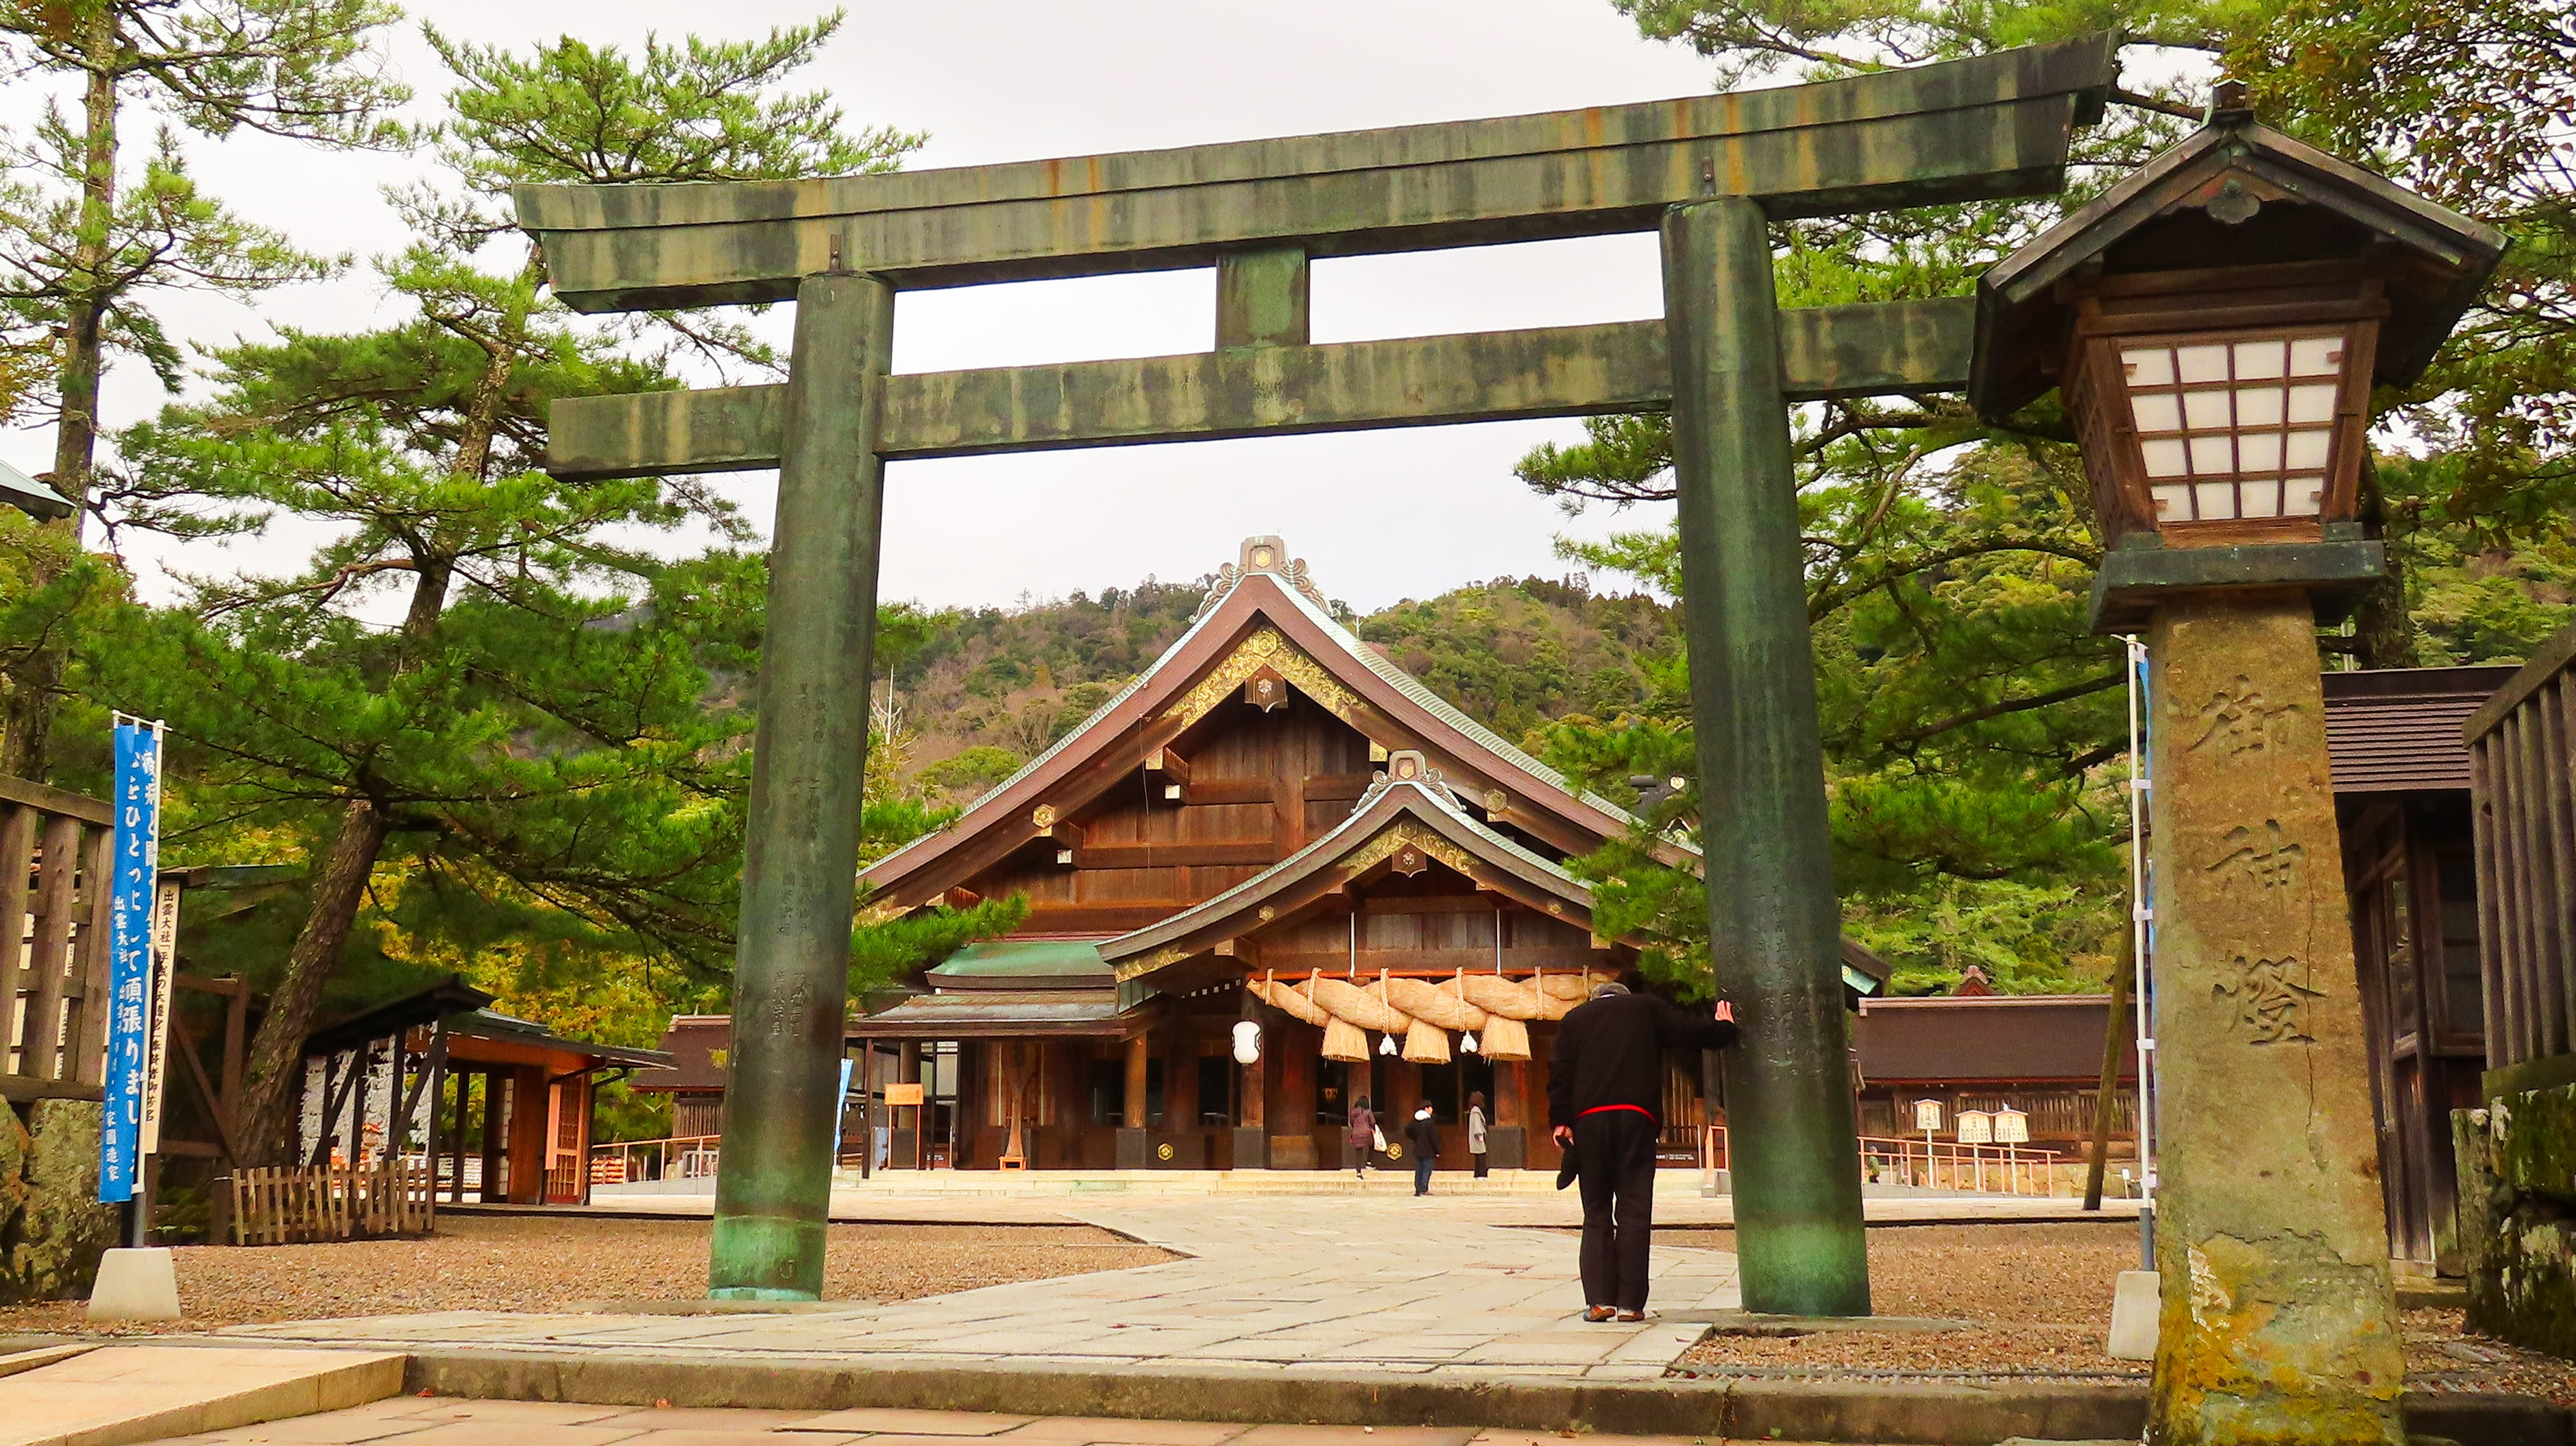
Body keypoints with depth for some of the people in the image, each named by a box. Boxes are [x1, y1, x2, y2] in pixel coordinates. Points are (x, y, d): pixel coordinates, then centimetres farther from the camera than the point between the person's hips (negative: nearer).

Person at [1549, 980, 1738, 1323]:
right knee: (1634, 1212, 1)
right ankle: (1630, 1303, -3)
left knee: (1596, 1213, 7)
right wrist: (1723, 1028, 30)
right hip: (1636, 1117, -1)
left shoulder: (1575, 1018, 19)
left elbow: (1560, 1072, 8)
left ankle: (1599, 1300, -2)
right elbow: (1692, 1030, 12)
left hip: (1588, 1119, 1)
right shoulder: (1646, 1008, 17)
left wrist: (1560, 1121, 4)